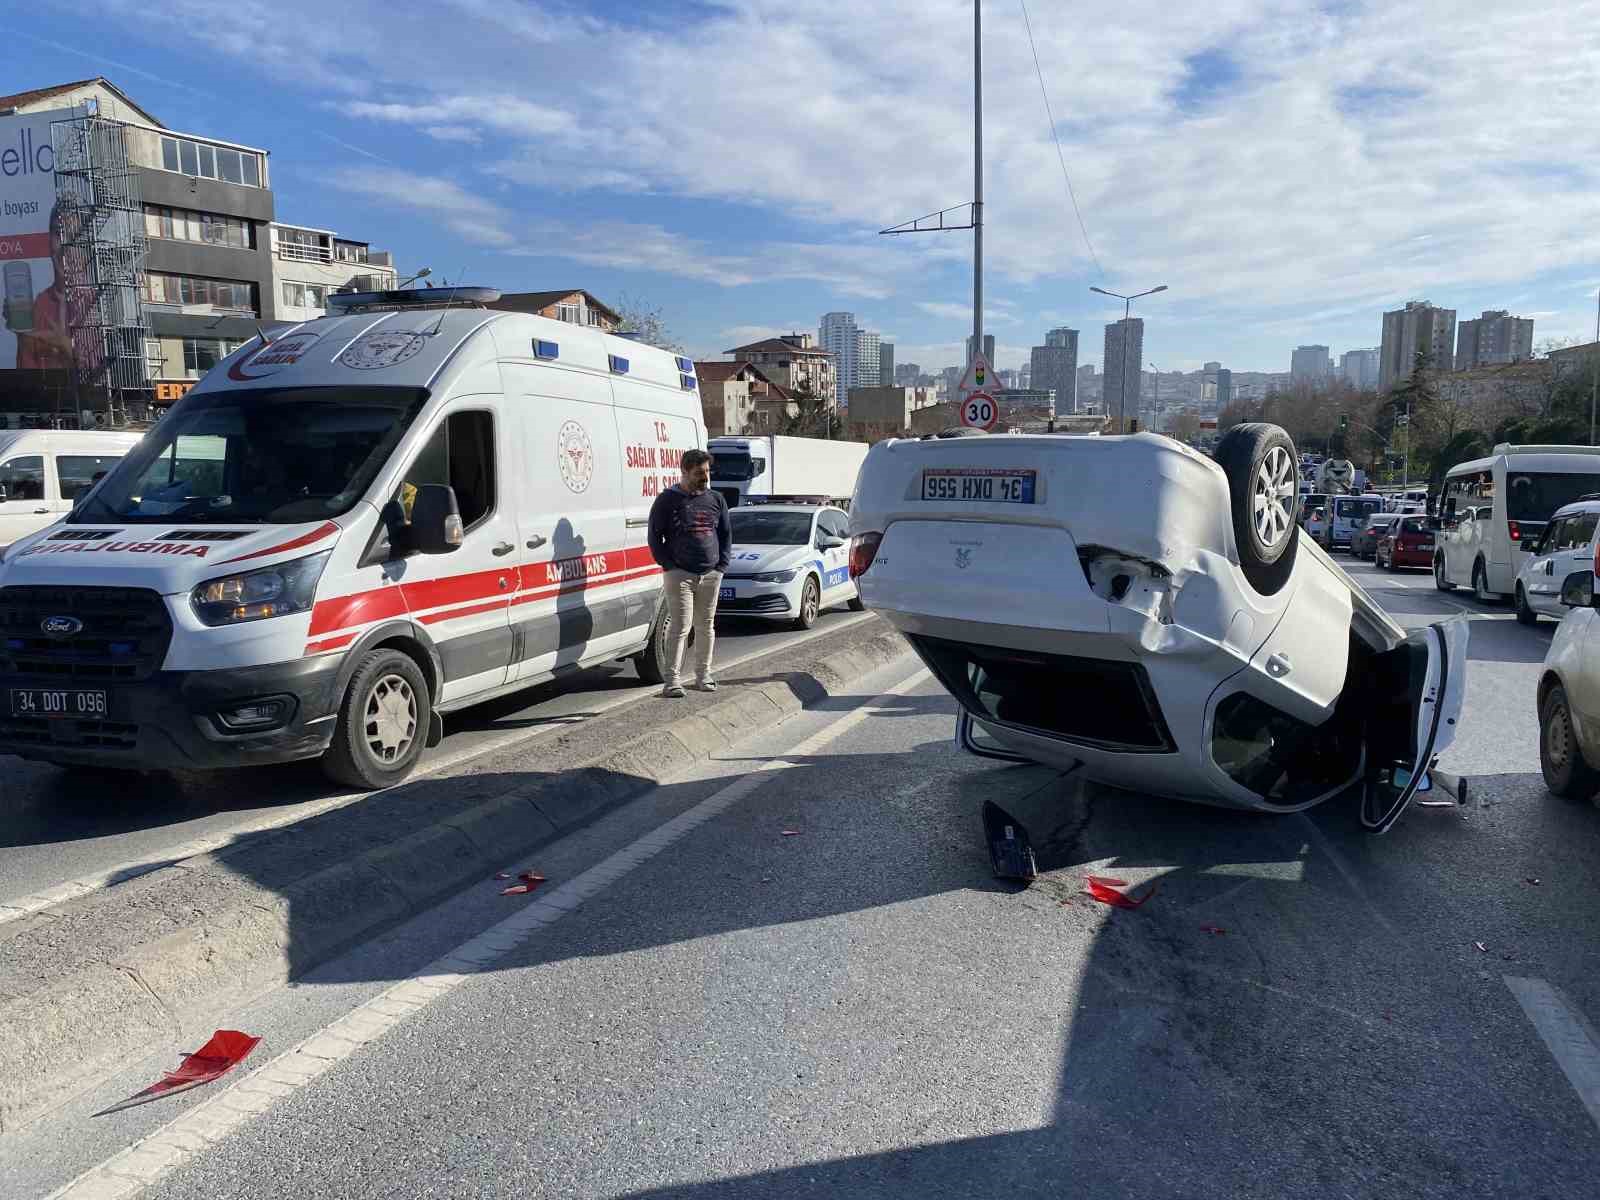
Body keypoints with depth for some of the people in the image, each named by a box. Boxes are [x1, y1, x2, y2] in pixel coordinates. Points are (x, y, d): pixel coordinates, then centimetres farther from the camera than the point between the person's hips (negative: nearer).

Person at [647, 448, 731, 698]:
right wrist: (669, 566, -7)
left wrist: (721, 565, 7)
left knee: (706, 626, 10)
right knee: (680, 627, -8)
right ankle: (673, 679, -5)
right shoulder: (668, 499, -2)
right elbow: (655, 536, 0)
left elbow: (726, 534, 18)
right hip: (680, 574, -4)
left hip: (711, 575, 4)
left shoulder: (716, 499, 11)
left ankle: (703, 674, 21)